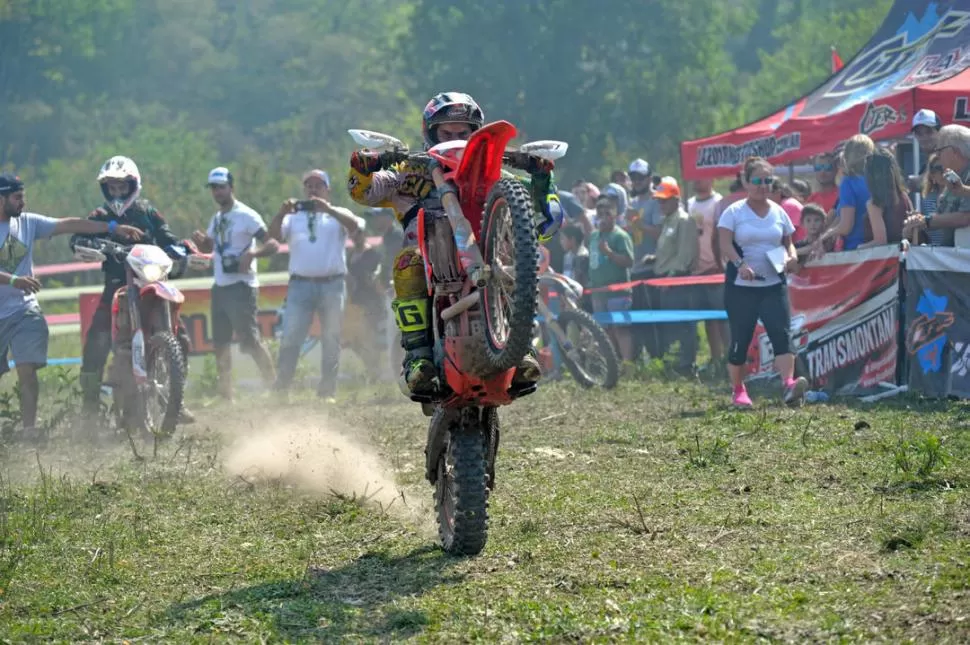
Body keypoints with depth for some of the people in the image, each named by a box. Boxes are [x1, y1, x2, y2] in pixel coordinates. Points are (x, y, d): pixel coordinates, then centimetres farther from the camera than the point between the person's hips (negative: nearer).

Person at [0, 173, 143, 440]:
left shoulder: (28, 222, 5)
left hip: (24, 310, 2)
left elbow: (68, 225, 0)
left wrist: (112, 227, -5)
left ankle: (29, 428, -10)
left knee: (27, 370, -9)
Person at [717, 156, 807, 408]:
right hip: (741, 287, -3)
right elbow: (725, 245, -12)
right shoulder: (734, 212, -2)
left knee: (782, 334, -15)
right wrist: (740, 263, -30)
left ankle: (789, 384, -28)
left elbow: (788, 243, 18)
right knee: (740, 339, 3)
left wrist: (790, 257, -5)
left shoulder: (778, 212, 11)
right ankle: (738, 390, 17)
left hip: (773, 286, 3)